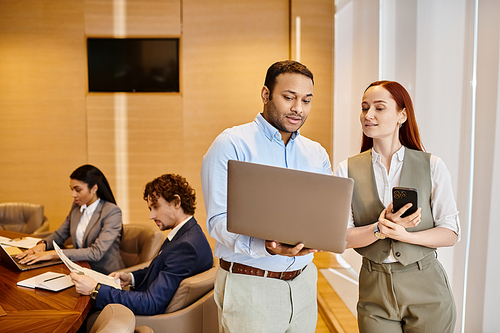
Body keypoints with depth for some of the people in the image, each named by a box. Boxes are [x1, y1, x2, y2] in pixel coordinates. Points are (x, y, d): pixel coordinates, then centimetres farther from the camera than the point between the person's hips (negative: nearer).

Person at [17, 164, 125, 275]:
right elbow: (60, 234, 18)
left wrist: (53, 254, -27)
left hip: (106, 276, -6)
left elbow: (96, 253, -25)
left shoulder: (112, 212, -17)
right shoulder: (77, 207, 7)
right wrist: (43, 244, -4)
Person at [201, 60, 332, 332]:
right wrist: (266, 246, -31)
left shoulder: (317, 154, 9)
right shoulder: (231, 144, -9)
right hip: (249, 286, -5)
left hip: (303, 282, 5)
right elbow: (219, 220, -16)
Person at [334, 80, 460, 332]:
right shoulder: (347, 170, -2)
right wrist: (379, 229, -23)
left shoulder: (432, 166, -3)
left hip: (426, 287, 0)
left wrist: (404, 234, -21)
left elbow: (451, 233, -5)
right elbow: (341, 237, -6)